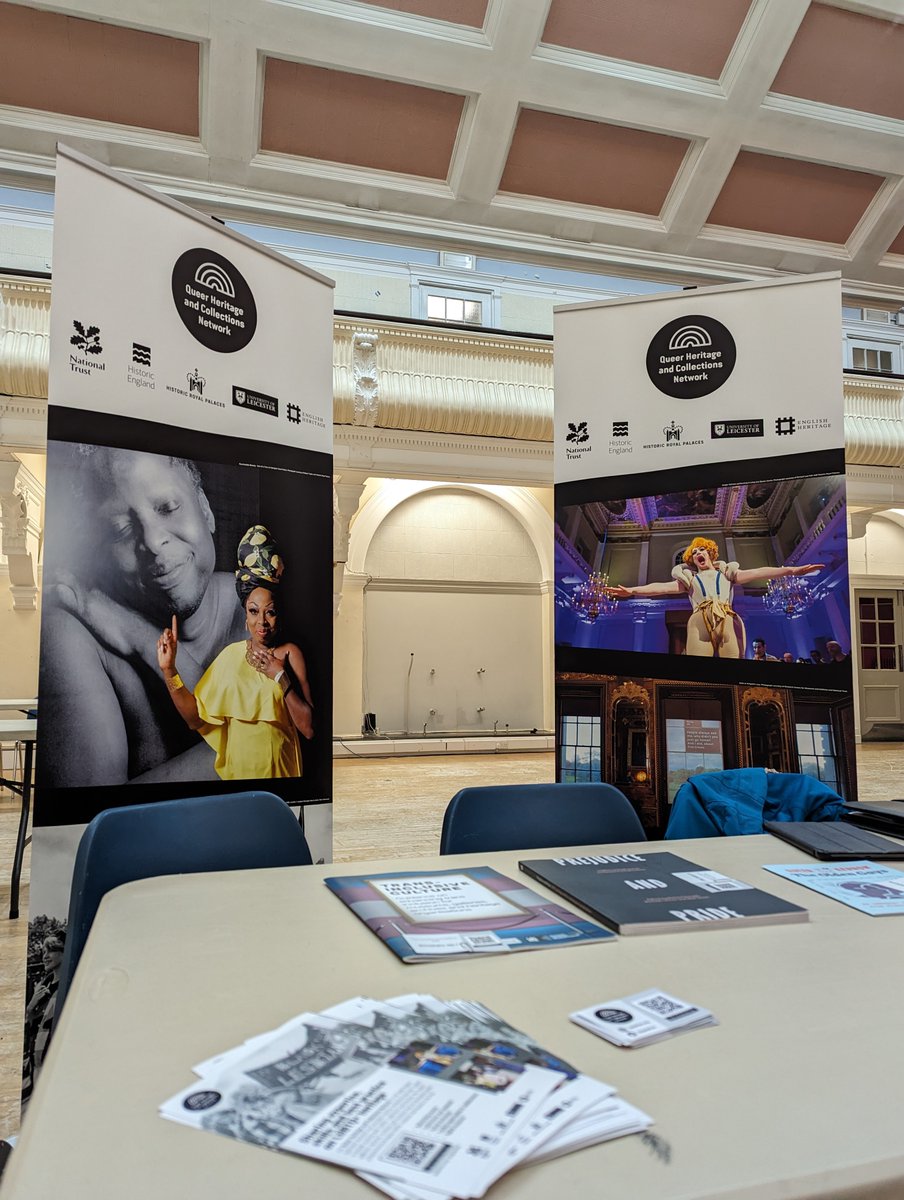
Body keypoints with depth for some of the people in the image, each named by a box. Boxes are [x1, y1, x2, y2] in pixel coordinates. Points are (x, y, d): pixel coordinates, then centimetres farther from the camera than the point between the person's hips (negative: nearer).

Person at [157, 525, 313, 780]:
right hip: (236, 770, 2)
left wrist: (279, 676, -21)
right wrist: (169, 670, -16)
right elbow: (196, 718, -7)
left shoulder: (289, 654, -10)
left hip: (280, 770, -2)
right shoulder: (231, 655, -2)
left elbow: (308, 728, -15)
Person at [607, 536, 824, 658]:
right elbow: (661, 587, 13)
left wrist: (793, 570, 3)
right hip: (700, 624, -1)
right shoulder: (689, 579, 28)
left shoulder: (726, 573, 29)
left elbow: (757, 573, 16)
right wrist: (632, 591, -3)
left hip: (729, 623, 1)